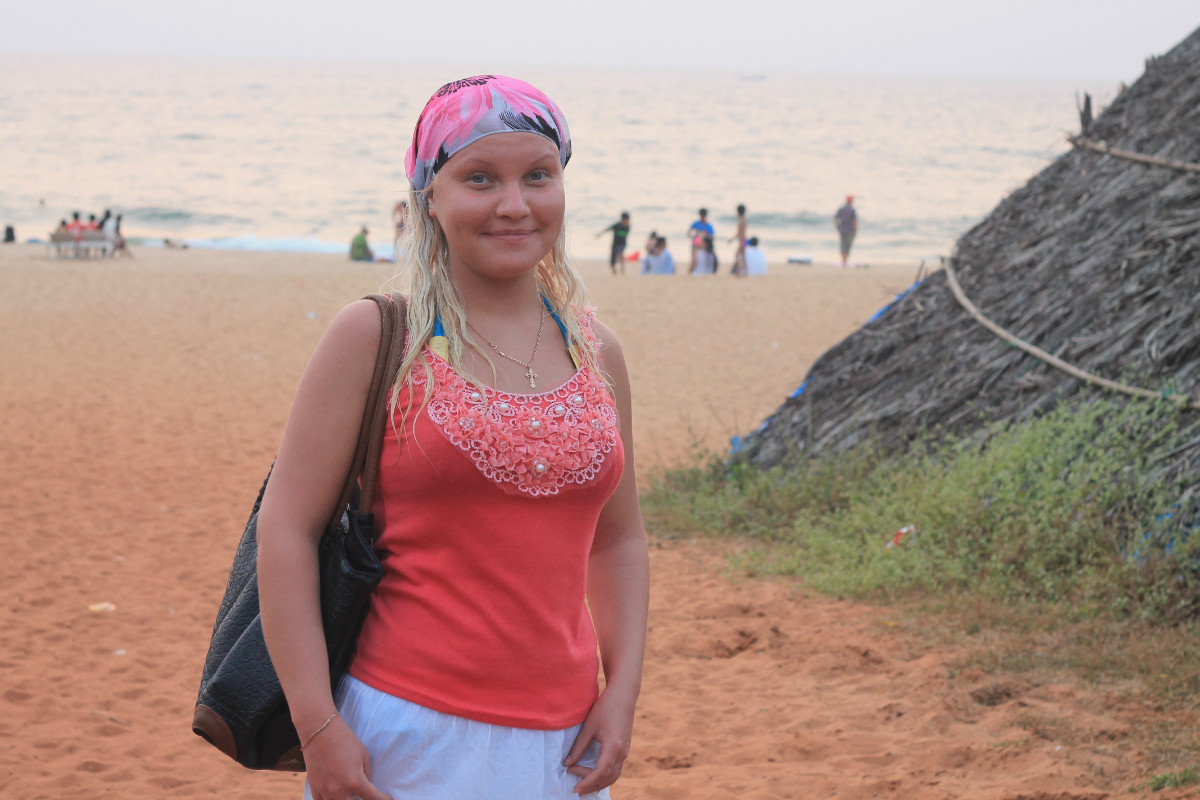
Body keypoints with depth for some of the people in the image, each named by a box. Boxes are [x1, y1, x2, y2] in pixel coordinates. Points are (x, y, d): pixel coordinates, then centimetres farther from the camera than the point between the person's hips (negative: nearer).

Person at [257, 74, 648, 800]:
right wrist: (318, 727, -11)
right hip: (409, 736, -4)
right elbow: (286, 528, -5)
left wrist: (622, 690, 4)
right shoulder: (375, 337, -4)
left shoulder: (597, 353, 9)